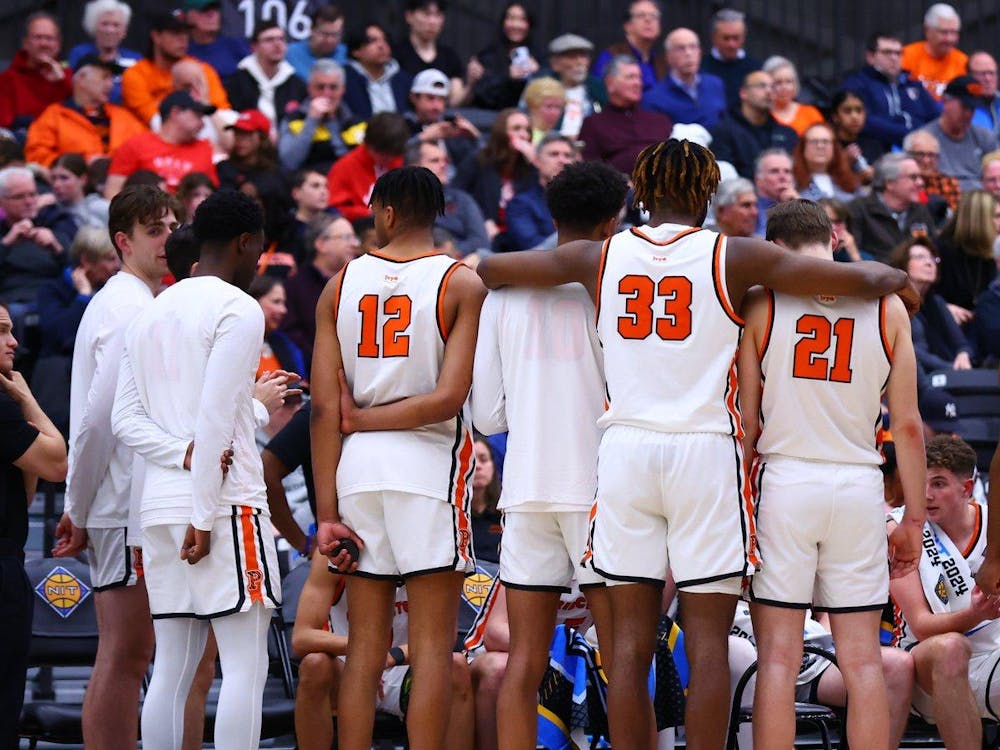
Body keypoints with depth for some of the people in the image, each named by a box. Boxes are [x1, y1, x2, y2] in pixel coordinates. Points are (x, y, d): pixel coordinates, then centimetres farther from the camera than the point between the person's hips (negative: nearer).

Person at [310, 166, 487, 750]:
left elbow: (324, 408, 1)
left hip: (357, 465, 3)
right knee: (433, 645, -1)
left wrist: (327, 513, 1)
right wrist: (360, 420, -1)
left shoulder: (341, 285, 6)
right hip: (430, 464, -3)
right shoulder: (462, 285, -2)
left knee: (366, 645, 9)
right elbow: (449, 397, -13)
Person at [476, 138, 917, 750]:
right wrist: (890, 277, 21)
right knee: (707, 643, -1)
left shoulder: (600, 257, 8)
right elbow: (866, 280, -1)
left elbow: (487, 270, 18)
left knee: (631, 642, 5)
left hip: (626, 447, 3)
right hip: (706, 448, -3)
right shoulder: (729, 257, 0)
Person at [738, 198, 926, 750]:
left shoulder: (762, 301, 0)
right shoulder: (887, 304, 4)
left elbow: (747, 423, 0)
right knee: (863, 659, 5)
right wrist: (914, 520, 10)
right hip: (860, 486, 2)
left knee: (778, 657, 0)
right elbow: (907, 425, 4)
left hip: (784, 479, -1)